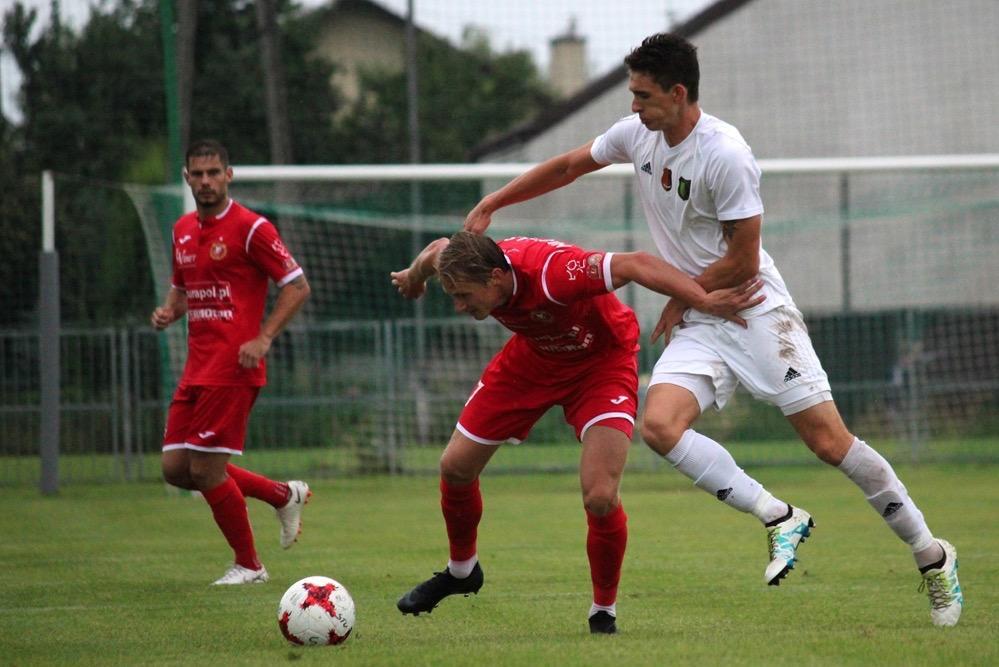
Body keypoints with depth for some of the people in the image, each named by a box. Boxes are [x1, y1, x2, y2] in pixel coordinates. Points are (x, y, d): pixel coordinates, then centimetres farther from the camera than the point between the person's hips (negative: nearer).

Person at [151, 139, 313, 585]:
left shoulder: (250, 228, -8)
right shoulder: (183, 231, 14)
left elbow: (297, 286, -7)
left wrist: (264, 338, -17)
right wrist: (168, 311, 5)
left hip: (233, 367, -8)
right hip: (197, 367, 8)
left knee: (206, 469, -10)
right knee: (176, 469, 4)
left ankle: (248, 565, 8)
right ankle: (284, 495, 21)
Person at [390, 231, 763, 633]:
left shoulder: (551, 274, -43)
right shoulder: (466, 268, -24)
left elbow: (637, 264, -43)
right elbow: (437, 250, 1)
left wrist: (706, 301, -51)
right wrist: (412, 277, 24)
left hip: (601, 361, -6)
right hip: (533, 355, 6)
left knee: (600, 498, -22)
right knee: (455, 467, 8)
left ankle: (604, 612, 3)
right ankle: (461, 571, 37)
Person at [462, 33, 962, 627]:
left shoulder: (725, 155, -21)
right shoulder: (637, 134, 2)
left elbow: (742, 261, -17)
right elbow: (568, 166, 20)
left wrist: (682, 300, -5)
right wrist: (489, 206, 21)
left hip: (755, 310, -7)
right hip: (698, 327, 7)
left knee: (831, 443, -8)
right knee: (659, 425, -19)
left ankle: (933, 557, 8)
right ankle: (781, 520, -11)